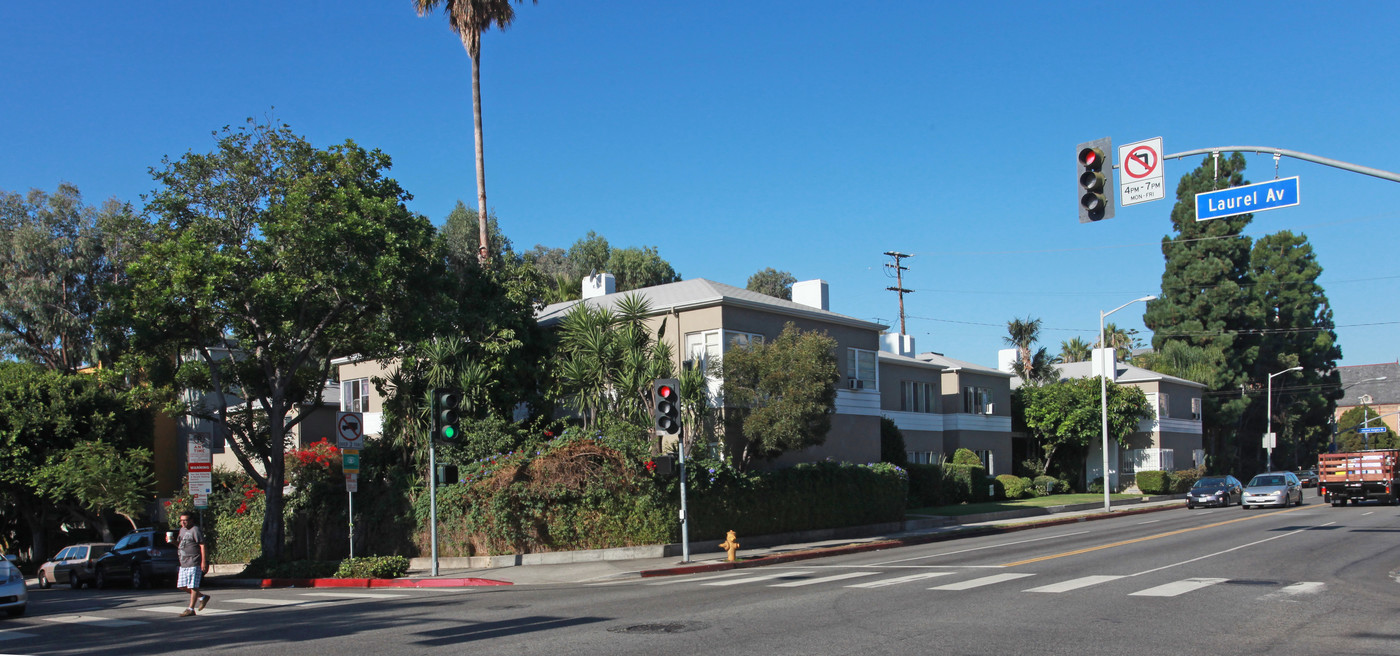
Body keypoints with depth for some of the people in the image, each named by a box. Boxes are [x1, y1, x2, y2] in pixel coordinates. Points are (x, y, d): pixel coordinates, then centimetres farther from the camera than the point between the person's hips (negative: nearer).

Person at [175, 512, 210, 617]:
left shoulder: (195, 530, -10)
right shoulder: (182, 530, 17)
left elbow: (203, 546, -14)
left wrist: (204, 561, -19)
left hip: (194, 563, -10)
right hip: (183, 564, 10)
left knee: (192, 586, -7)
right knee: (182, 586, 12)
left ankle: (191, 609, -3)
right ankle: (203, 597, 27)